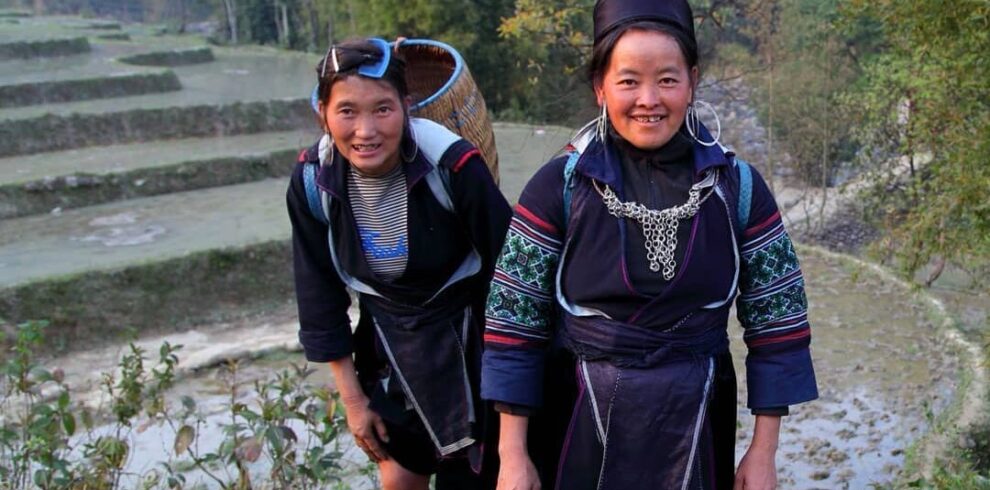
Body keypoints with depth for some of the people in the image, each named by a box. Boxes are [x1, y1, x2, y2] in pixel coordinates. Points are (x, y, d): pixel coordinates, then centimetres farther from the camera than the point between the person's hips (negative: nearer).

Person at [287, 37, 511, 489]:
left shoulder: (453, 165, -25)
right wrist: (352, 398, 2)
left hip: (465, 339, -3)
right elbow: (320, 292, -2)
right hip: (388, 346, 3)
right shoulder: (312, 179, -14)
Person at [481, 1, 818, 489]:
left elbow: (776, 321, 0)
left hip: (696, 428, 2)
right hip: (580, 429, -1)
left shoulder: (738, 187, -5)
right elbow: (515, 325, -6)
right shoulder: (558, 187, -9)